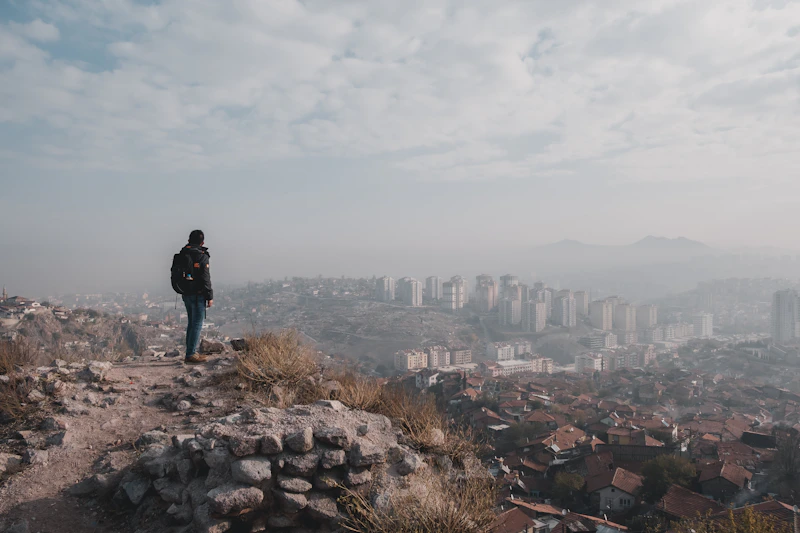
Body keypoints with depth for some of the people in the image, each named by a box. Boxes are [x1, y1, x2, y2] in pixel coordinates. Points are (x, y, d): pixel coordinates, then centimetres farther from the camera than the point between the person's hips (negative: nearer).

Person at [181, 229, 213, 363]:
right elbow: (205, 279, -16)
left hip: (186, 294, 8)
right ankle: (191, 354, -1)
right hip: (198, 295, -8)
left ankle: (191, 352, 23)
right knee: (197, 324, -2)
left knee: (192, 323, 17)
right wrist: (210, 297, -11)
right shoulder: (202, 256, -15)